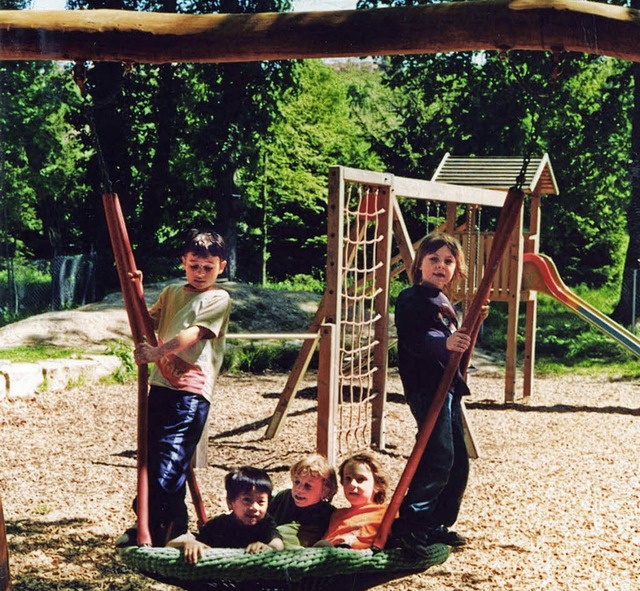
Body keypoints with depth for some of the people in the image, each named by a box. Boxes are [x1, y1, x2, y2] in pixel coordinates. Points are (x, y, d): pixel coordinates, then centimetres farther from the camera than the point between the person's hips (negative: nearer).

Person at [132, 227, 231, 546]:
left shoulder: (218, 299, -1)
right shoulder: (171, 293, 19)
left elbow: (193, 334, -14)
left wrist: (157, 352, -25)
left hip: (191, 392, -6)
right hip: (160, 386, 6)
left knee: (168, 472, -14)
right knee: (149, 462, 11)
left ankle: (174, 535, 0)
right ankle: (151, 527, 28)